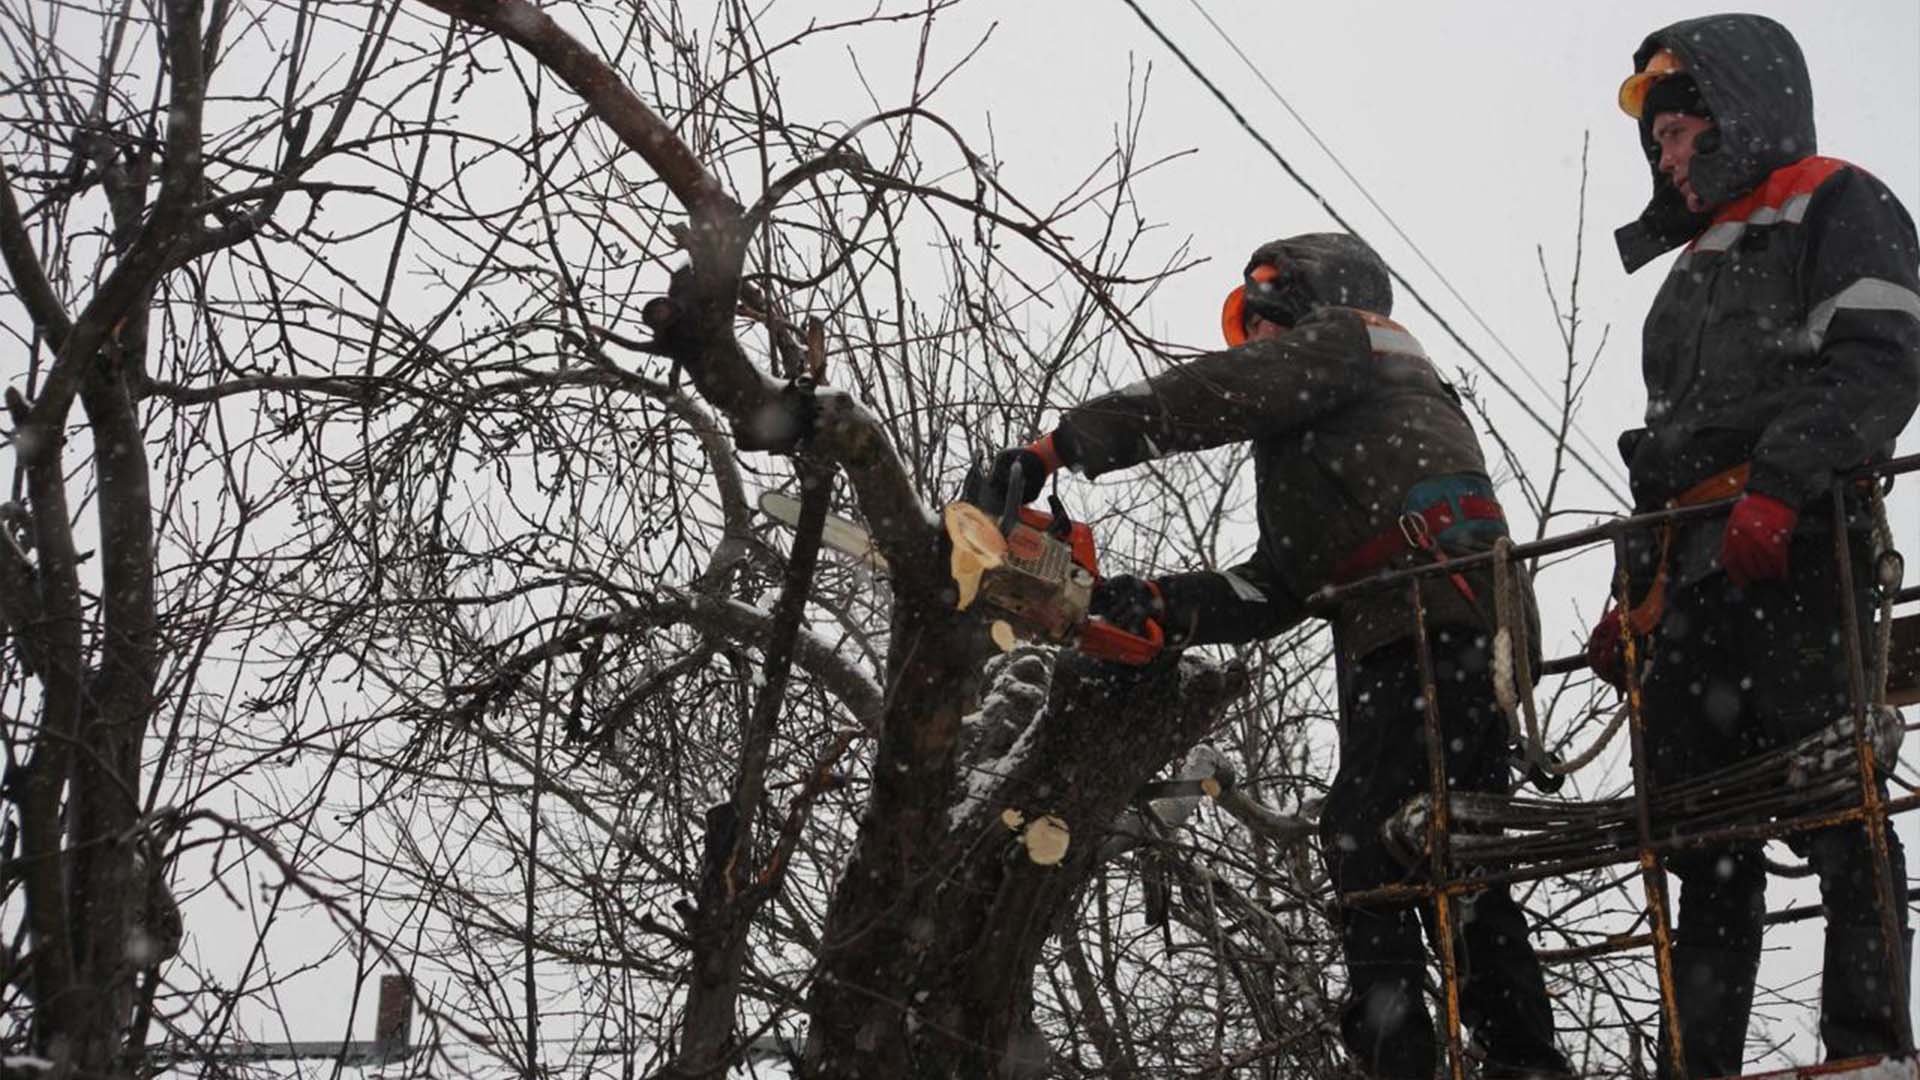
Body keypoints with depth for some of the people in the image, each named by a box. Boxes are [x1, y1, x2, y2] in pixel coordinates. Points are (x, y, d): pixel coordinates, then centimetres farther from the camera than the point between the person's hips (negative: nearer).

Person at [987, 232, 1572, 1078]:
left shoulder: (1343, 332, 12)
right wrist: (1157, 605, 8)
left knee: (1363, 836, -18)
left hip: (1435, 622, -10)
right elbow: (1270, 593, 23)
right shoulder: (1314, 451, 37)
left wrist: (1061, 443, -12)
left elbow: (1215, 394, -7)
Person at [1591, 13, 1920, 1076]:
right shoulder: (1691, 276, 32)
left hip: (1794, 552, -8)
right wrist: (1632, 592, 22)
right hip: (1689, 573, 8)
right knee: (1704, 841, 3)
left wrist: (1775, 485, -23)